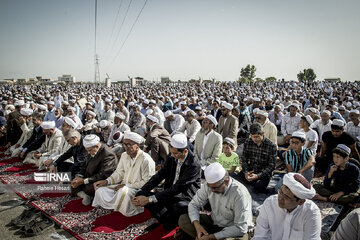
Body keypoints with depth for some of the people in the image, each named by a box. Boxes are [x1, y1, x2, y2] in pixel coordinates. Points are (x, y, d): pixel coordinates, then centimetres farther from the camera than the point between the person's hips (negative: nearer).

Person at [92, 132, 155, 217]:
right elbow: (119, 173, 15)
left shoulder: (146, 160, -18)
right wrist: (106, 181, -3)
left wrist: (127, 185, -19)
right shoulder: (124, 156, 7)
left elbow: (147, 182, -19)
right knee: (100, 190, -8)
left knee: (124, 191, -38)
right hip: (124, 187, 7)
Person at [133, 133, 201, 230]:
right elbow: (158, 176, 3)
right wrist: (140, 193, -9)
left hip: (185, 198, -6)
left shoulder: (194, 164, -22)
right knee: (141, 195, -11)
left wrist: (150, 199, -28)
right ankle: (169, 218, -13)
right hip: (169, 194, 6)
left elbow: (177, 188, -26)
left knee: (177, 208, -40)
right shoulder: (171, 158, -1)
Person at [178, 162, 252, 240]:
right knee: (183, 219, -12)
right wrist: (197, 224, -23)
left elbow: (240, 228, -28)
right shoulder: (209, 185, -12)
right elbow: (194, 204, -3)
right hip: (214, 222, 4)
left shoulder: (240, 193, -28)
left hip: (234, 230, -4)